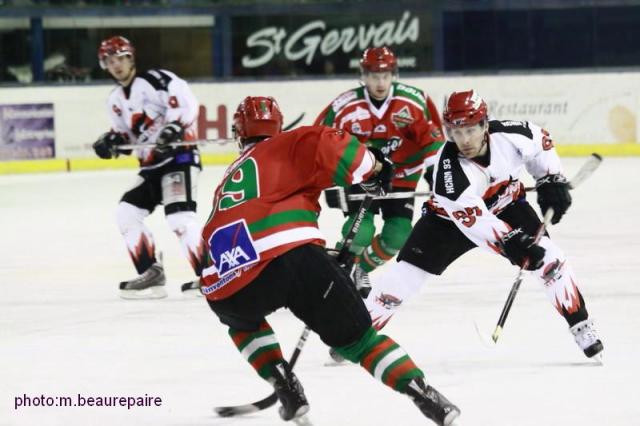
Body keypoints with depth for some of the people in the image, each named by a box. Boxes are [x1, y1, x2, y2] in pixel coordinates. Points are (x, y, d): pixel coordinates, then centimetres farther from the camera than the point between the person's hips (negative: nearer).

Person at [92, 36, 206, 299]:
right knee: (127, 212, 2)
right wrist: (113, 141, 2)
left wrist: (174, 126, -34)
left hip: (179, 156, -9)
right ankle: (151, 273, 5)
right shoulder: (116, 100, 16)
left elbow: (186, 103, -20)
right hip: (151, 165, 9)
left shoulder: (154, 80, -11)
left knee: (178, 215, -23)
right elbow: (125, 134, 23)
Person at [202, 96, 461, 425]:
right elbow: (329, 147, -3)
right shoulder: (288, 147, 18)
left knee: (242, 321, 38)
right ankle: (422, 394, 0)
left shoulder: (228, 179, 34)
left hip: (228, 288, 3)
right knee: (355, 335, 13)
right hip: (291, 258, -3)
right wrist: (372, 167, 15)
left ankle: (285, 386, 21)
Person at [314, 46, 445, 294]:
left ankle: (363, 269, 24)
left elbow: (432, 136, -8)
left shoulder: (413, 101, -19)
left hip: (400, 176, 2)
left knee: (398, 236, -3)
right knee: (361, 231, -21)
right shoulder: (346, 107, -22)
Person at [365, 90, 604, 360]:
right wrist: (512, 245, -52)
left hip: (506, 205, 3)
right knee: (407, 272, -11)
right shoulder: (448, 168, -37)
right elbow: (473, 219, -42)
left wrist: (551, 181, -9)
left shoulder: (509, 135, -26)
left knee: (549, 260, -13)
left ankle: (582, 328, -1)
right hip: (451, 216, -3)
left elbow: (540, 142, -1)